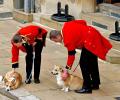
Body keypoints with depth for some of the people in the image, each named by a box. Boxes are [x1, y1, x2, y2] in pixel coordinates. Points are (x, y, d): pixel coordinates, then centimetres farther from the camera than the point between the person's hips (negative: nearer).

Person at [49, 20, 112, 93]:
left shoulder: (68, 40, -20)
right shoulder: (66, 26, 1)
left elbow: (71, 56, -15)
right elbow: (83, 22, 7)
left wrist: (66, 72, -9)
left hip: (90, 42, -11)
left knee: (84, 63, -7)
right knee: (92, 62, 21)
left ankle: (87, 87, -3)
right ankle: (95, 84, 33)